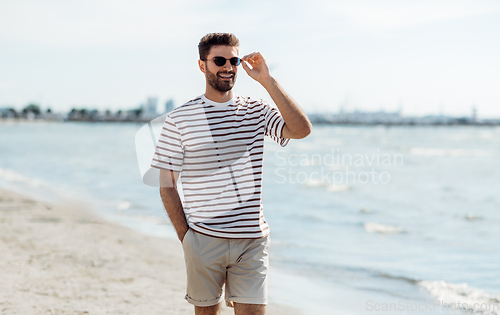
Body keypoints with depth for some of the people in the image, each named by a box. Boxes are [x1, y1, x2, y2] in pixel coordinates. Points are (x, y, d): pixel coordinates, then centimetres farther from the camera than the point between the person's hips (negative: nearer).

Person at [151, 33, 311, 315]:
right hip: (203, 240, -1)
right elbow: (167, 186, 2)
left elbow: (301, 130, -11)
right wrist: (185, 237, -4)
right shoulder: (179, 119, 1)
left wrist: (266, 80, -10)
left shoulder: (257, 111, 7)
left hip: (252, 241, 1)